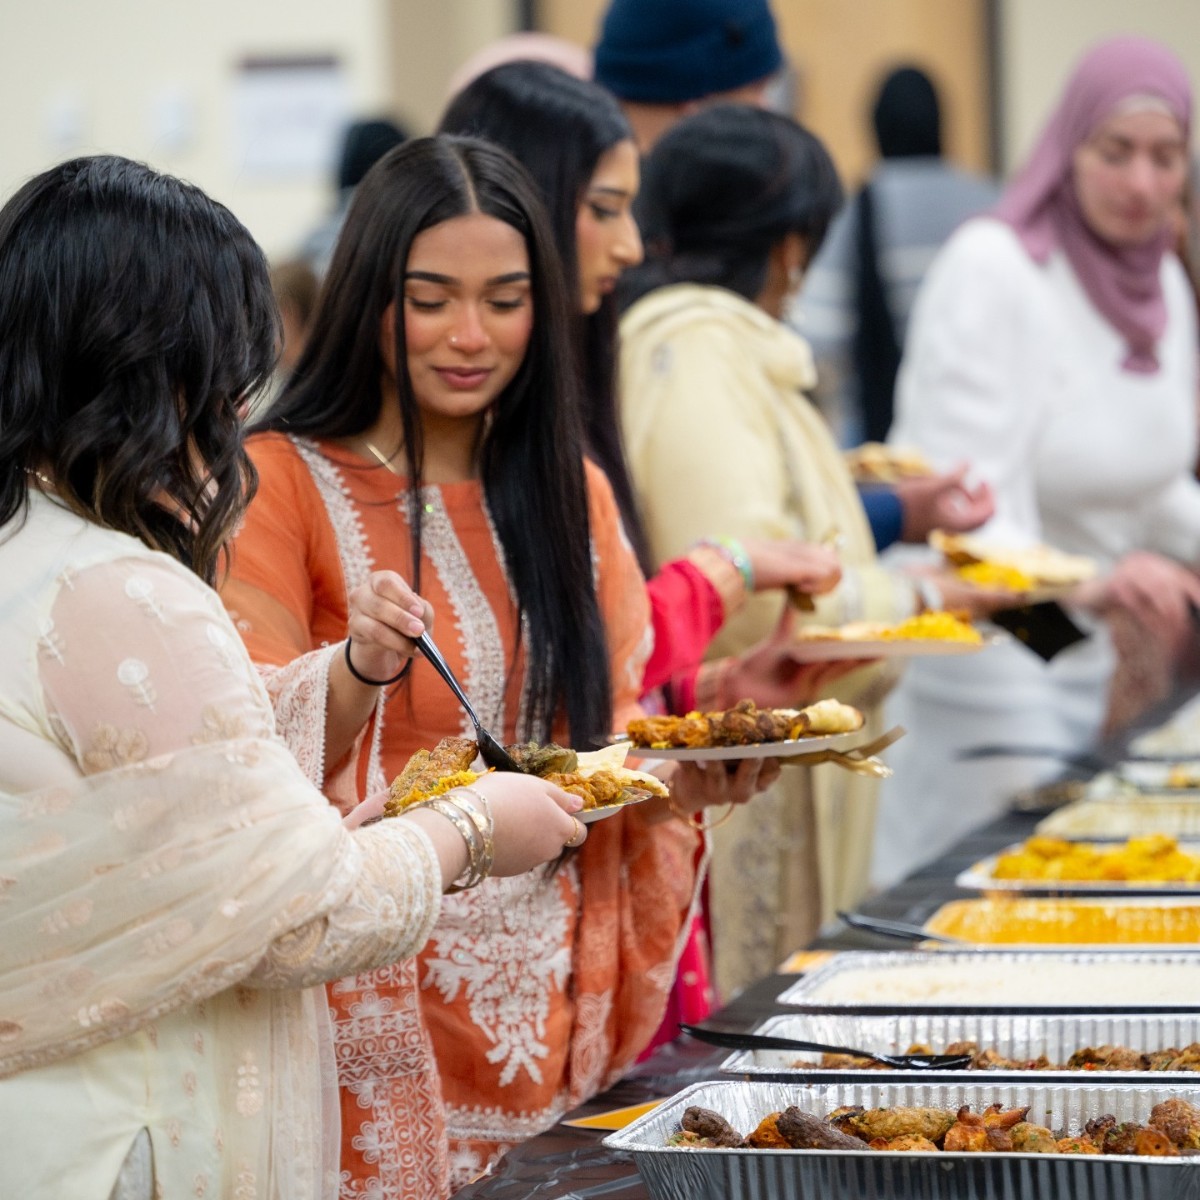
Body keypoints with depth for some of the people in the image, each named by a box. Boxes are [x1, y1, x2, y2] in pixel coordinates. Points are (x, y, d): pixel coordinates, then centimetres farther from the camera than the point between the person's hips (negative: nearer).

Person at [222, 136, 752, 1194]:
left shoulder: (569, 490, 12)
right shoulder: (284, 481, -4)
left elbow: (614, 736, 12)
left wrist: (684, 776, -9)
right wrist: (363, 668, -30)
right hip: (376, 1004, -4)